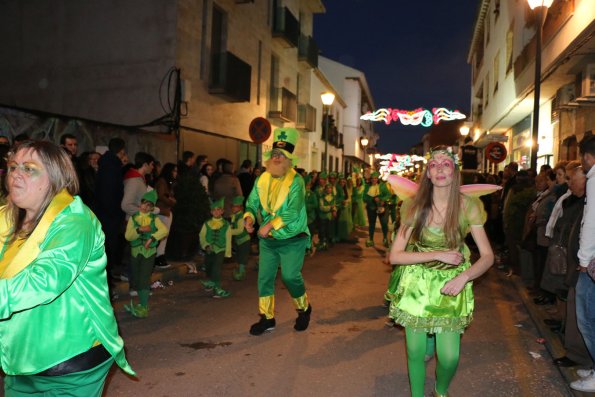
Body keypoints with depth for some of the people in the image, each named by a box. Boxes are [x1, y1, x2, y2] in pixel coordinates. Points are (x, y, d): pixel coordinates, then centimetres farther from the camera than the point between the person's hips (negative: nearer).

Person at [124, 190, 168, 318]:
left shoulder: (154, 219, -1)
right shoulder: (133, 218, 4)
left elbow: (164, 230, -18)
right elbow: (128, 236, -6)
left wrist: (151, 238, -27)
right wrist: (140, 230, -21)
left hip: (149, 252, -3)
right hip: (135, 252, 3)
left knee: (144, 279, -8)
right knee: (136, 279, 10)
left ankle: (143, 308, -1)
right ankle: (143, 304, 25)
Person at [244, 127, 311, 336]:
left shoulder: (296, 181, -16)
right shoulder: (262, 180, 2)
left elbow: (293, 211, -25)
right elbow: (252, 203, 5)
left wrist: (270, 224, -32)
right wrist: (249, 217, -17)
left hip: (292, 240, -5)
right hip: (268, 240, 5)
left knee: (290, 276, -7)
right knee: (264, 278, 6)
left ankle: (304, 309, 23)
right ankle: (267, 318, 21)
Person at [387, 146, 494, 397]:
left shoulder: (467, 206, -9)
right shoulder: (415, 206, -9)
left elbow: (487, 256, -7)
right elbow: (395, 256, -11)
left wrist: (464, 276, -25)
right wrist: (438, 255, -19)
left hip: (451, 286, 0)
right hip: (416, 284, 0)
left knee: (449, 357, -3)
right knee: (415, 353, 6)